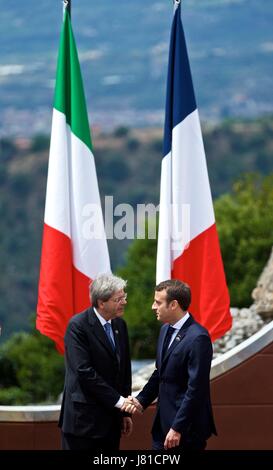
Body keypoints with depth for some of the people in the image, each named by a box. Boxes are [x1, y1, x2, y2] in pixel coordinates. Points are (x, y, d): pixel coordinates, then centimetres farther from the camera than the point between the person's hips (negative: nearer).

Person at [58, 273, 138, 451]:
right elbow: (84, 372, -19)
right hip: (84, 419, -7)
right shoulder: (78, 326, -13)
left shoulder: (120, 324, 10)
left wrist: (124, 412, 12)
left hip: (111, 416, 7)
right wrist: (118, 401, -18)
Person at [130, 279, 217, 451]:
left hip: (187, 428, -8)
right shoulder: (166, 330, 10)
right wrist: (142, 400, 4)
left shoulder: (198, 338, -19)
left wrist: (177, 429, -20)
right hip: (163, 422, 8)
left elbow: (195, 389, -21)